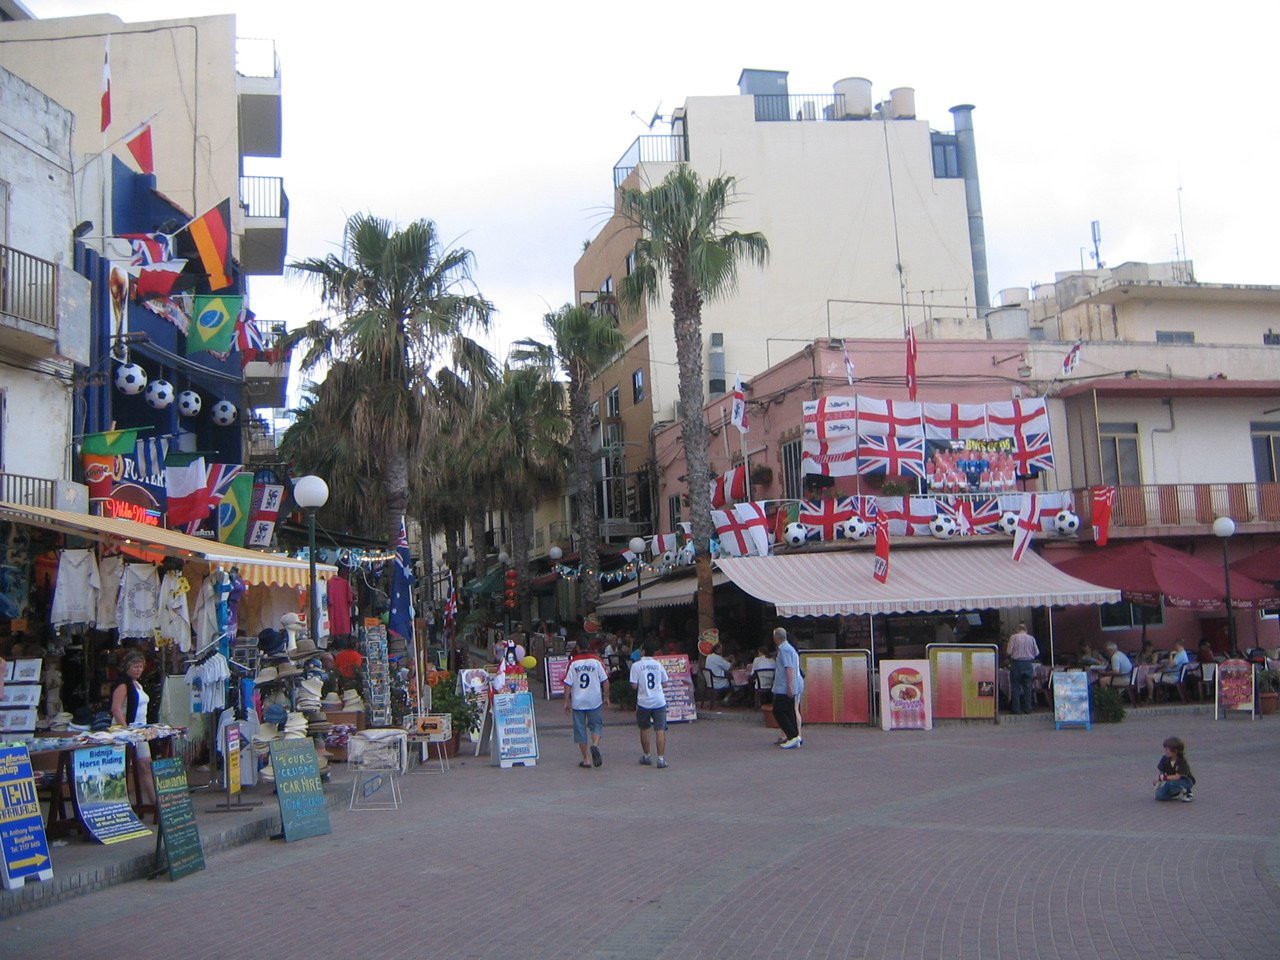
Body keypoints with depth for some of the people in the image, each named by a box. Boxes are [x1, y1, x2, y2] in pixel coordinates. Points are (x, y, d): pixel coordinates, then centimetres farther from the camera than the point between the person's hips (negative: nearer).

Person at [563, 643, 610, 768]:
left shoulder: (573, 663, -3)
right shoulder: (596, 661, -1)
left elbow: (568, 684, -4)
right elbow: (605, 681, -1)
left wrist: (567, 701, 3)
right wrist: (606, 697, 11)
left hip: (578, 702, 0)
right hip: (595, 701, 0)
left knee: (580, 729, 8)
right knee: (596, 726, 13)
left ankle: (585, 759, 8)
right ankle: (595, 745, -16)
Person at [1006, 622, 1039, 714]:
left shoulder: (1014, 637, -5)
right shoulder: (1031, 638, 3)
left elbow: (1008, 652, -9)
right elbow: (1037, 653, 4)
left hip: (1016, 663, -2)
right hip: (1028, 664, 2)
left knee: (1015, 687, 3)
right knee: (1028, 687, 10)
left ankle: (1016, 709, 2)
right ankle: (1027, 708, 11)